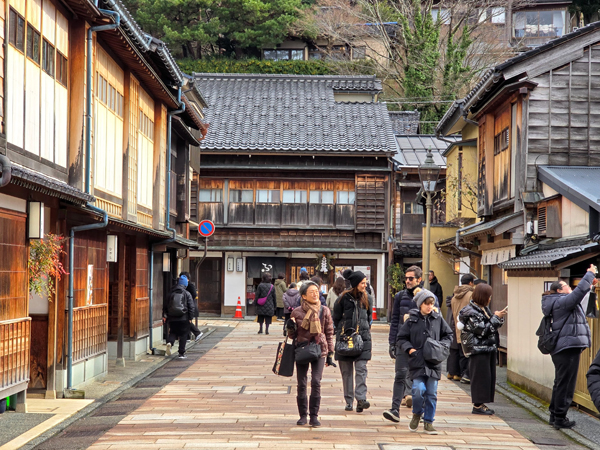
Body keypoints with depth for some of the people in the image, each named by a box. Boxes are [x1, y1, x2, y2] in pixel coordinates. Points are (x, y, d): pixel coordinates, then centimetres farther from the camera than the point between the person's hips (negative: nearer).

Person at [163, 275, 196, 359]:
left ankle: (169, 342, -14)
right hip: (184, 318, -3)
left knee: (173, 332, 18)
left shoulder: (171, 294, 7)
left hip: (172, 319, 3)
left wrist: (165, 316, 23)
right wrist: (190, 318, -3)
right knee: (183, 335, 7)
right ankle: (181, 353, 5)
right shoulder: (187, 294, -2)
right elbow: (191, 307, -7)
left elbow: (165, 306, 13)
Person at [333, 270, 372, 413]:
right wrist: (341, 332, 7)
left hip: (362, 338, 2)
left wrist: (365, 330, 13)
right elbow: (336, 317, 6)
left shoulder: (366, 298, 10)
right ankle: (349, 401, 9)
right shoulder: (344, 298, -2)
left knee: (361, 369, -10)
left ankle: (361, 398, -16)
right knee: (347, 371, 4)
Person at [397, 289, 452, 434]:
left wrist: (442, 345, -2)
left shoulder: (438, 319, 7)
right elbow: (401, 338, 8)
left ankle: (428, 422, 16)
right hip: (417, 361, -2)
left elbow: (448, 335, 17)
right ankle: (417, 414, 13)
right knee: (418, 389, -15)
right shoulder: (412, 320, 3)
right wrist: (409, 348, -9)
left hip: (434, 362, 2)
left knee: (431, 393, 3)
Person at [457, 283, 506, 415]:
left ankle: (481, 403, 15)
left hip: (488, 347, 9)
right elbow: (482, 330, -19)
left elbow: (493, 327, 20)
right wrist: (496, 318, -14)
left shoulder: (483, 309, 14)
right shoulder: (471, 312, -14)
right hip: (477, 349, -9)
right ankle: (477, 405, -1)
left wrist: (499, 317, 2)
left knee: (489, 376, 8)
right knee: (481, 376, -7)